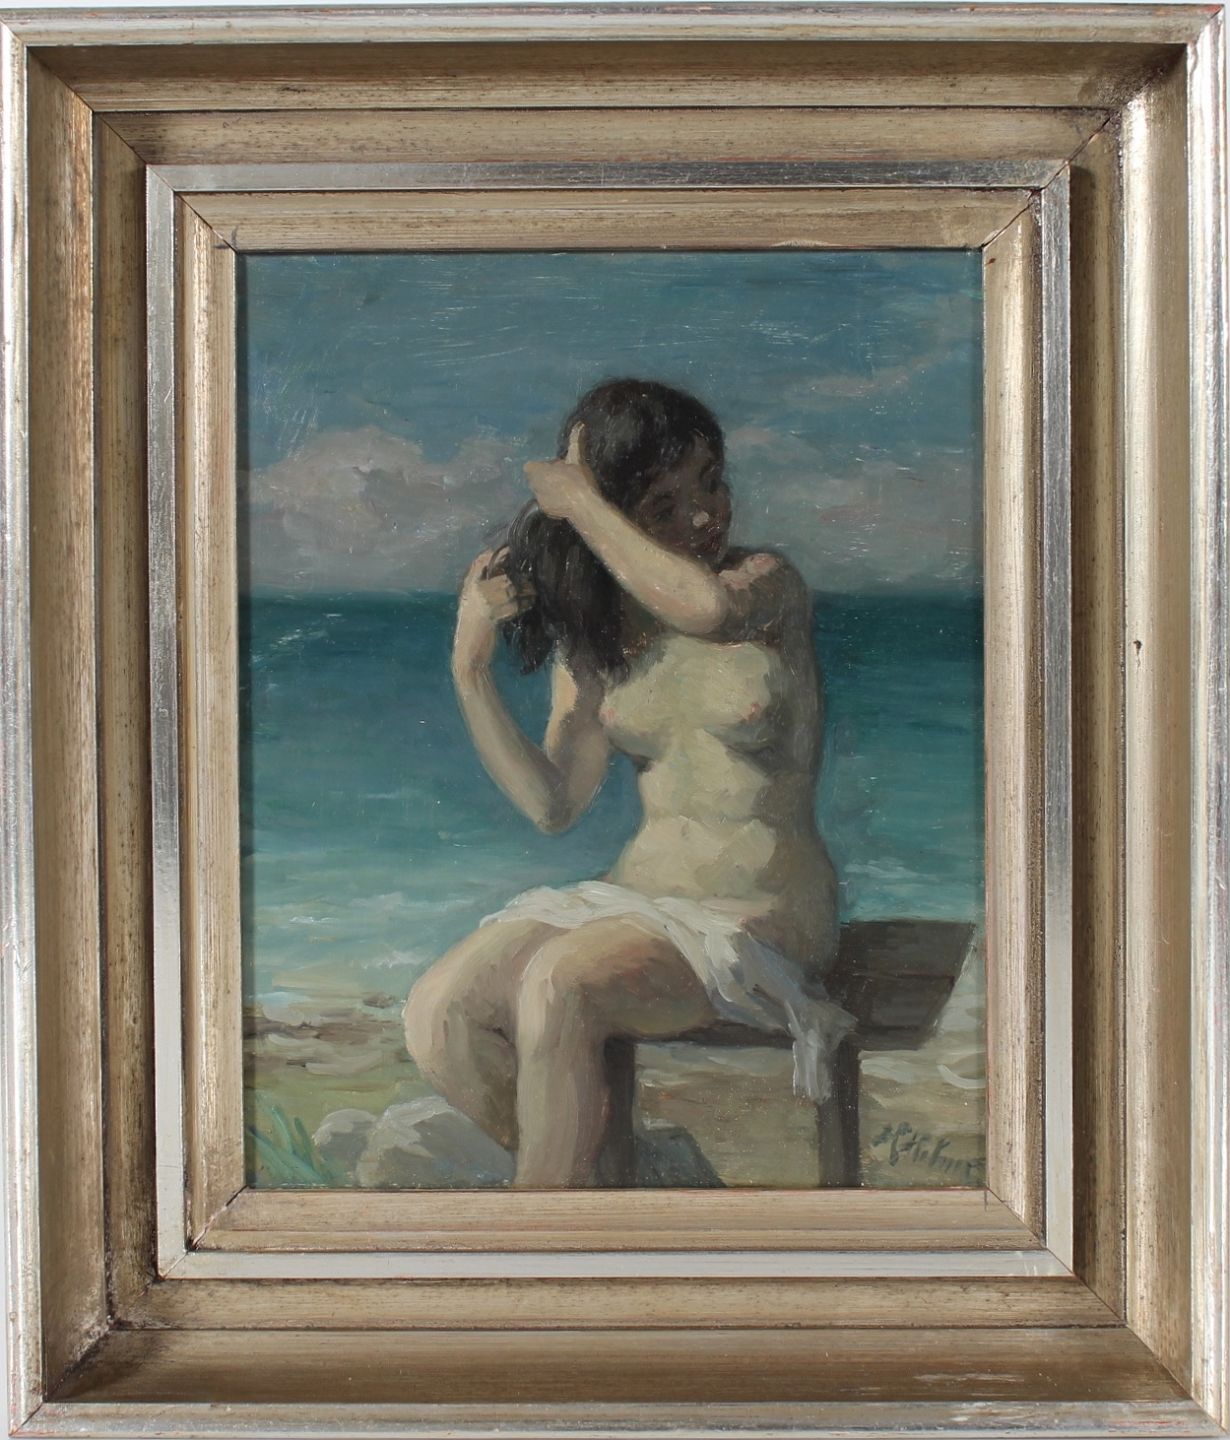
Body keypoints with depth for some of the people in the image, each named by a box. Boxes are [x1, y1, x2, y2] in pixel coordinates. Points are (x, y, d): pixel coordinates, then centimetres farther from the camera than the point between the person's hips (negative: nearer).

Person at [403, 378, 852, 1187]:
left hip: (761, 913, -5)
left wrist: (577, 503, -20)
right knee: (438, 1015, -16)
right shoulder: (597, 633, 8)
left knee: (557, 986, -32)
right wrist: (472, 670, -9)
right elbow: (554, 804, 2)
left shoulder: (771, 581, -5)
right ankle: (583, 1177, 4)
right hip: (635, 897, 6)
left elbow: (709, 608, -32)